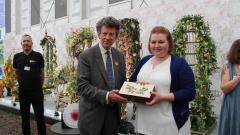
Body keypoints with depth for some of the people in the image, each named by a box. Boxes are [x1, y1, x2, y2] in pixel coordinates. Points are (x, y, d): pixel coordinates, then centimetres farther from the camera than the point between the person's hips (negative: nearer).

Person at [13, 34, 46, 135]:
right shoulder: (17, 57, 2)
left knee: (40, 117, 4)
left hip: (37, 92, -3)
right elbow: (16, 73, 16)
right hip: (23, 92, 3)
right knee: (24, 117, 15)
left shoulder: (38, 56, -6)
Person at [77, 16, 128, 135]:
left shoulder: (119, 56, 5)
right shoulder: (86, 56, -10)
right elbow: (82, 86, -16)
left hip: (113, 113, 5)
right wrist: (106, 96, -27)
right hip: (92, 114, -4)